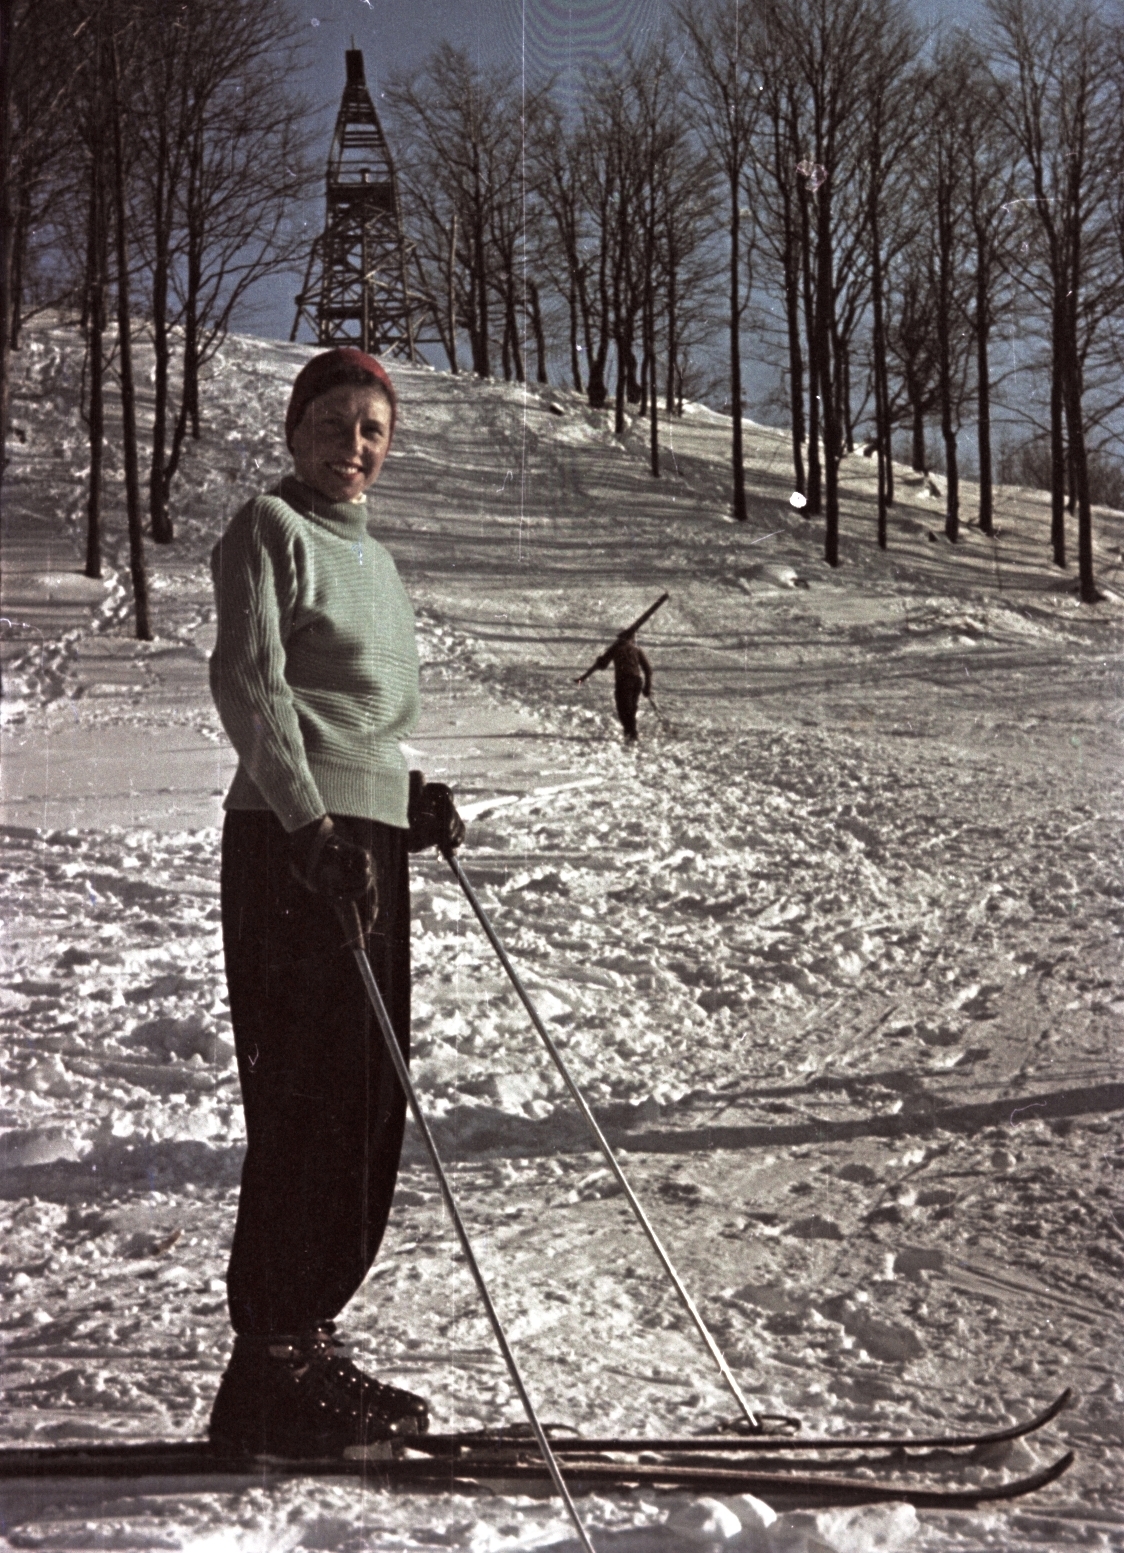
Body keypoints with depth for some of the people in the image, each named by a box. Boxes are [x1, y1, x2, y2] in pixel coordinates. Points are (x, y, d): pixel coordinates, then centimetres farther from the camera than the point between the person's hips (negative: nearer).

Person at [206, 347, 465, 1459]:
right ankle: (268, 1377, -2)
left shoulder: (372, 555, 22)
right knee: (311, 1100, -9)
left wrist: (412, 796, 12)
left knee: (371, 1101, 9)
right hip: (291, 844, -8)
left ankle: (306, 1338, 20)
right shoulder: (270, 531, -3)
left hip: (367, 841, 9)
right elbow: (246, 681, -15)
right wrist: (310, 823, -24)